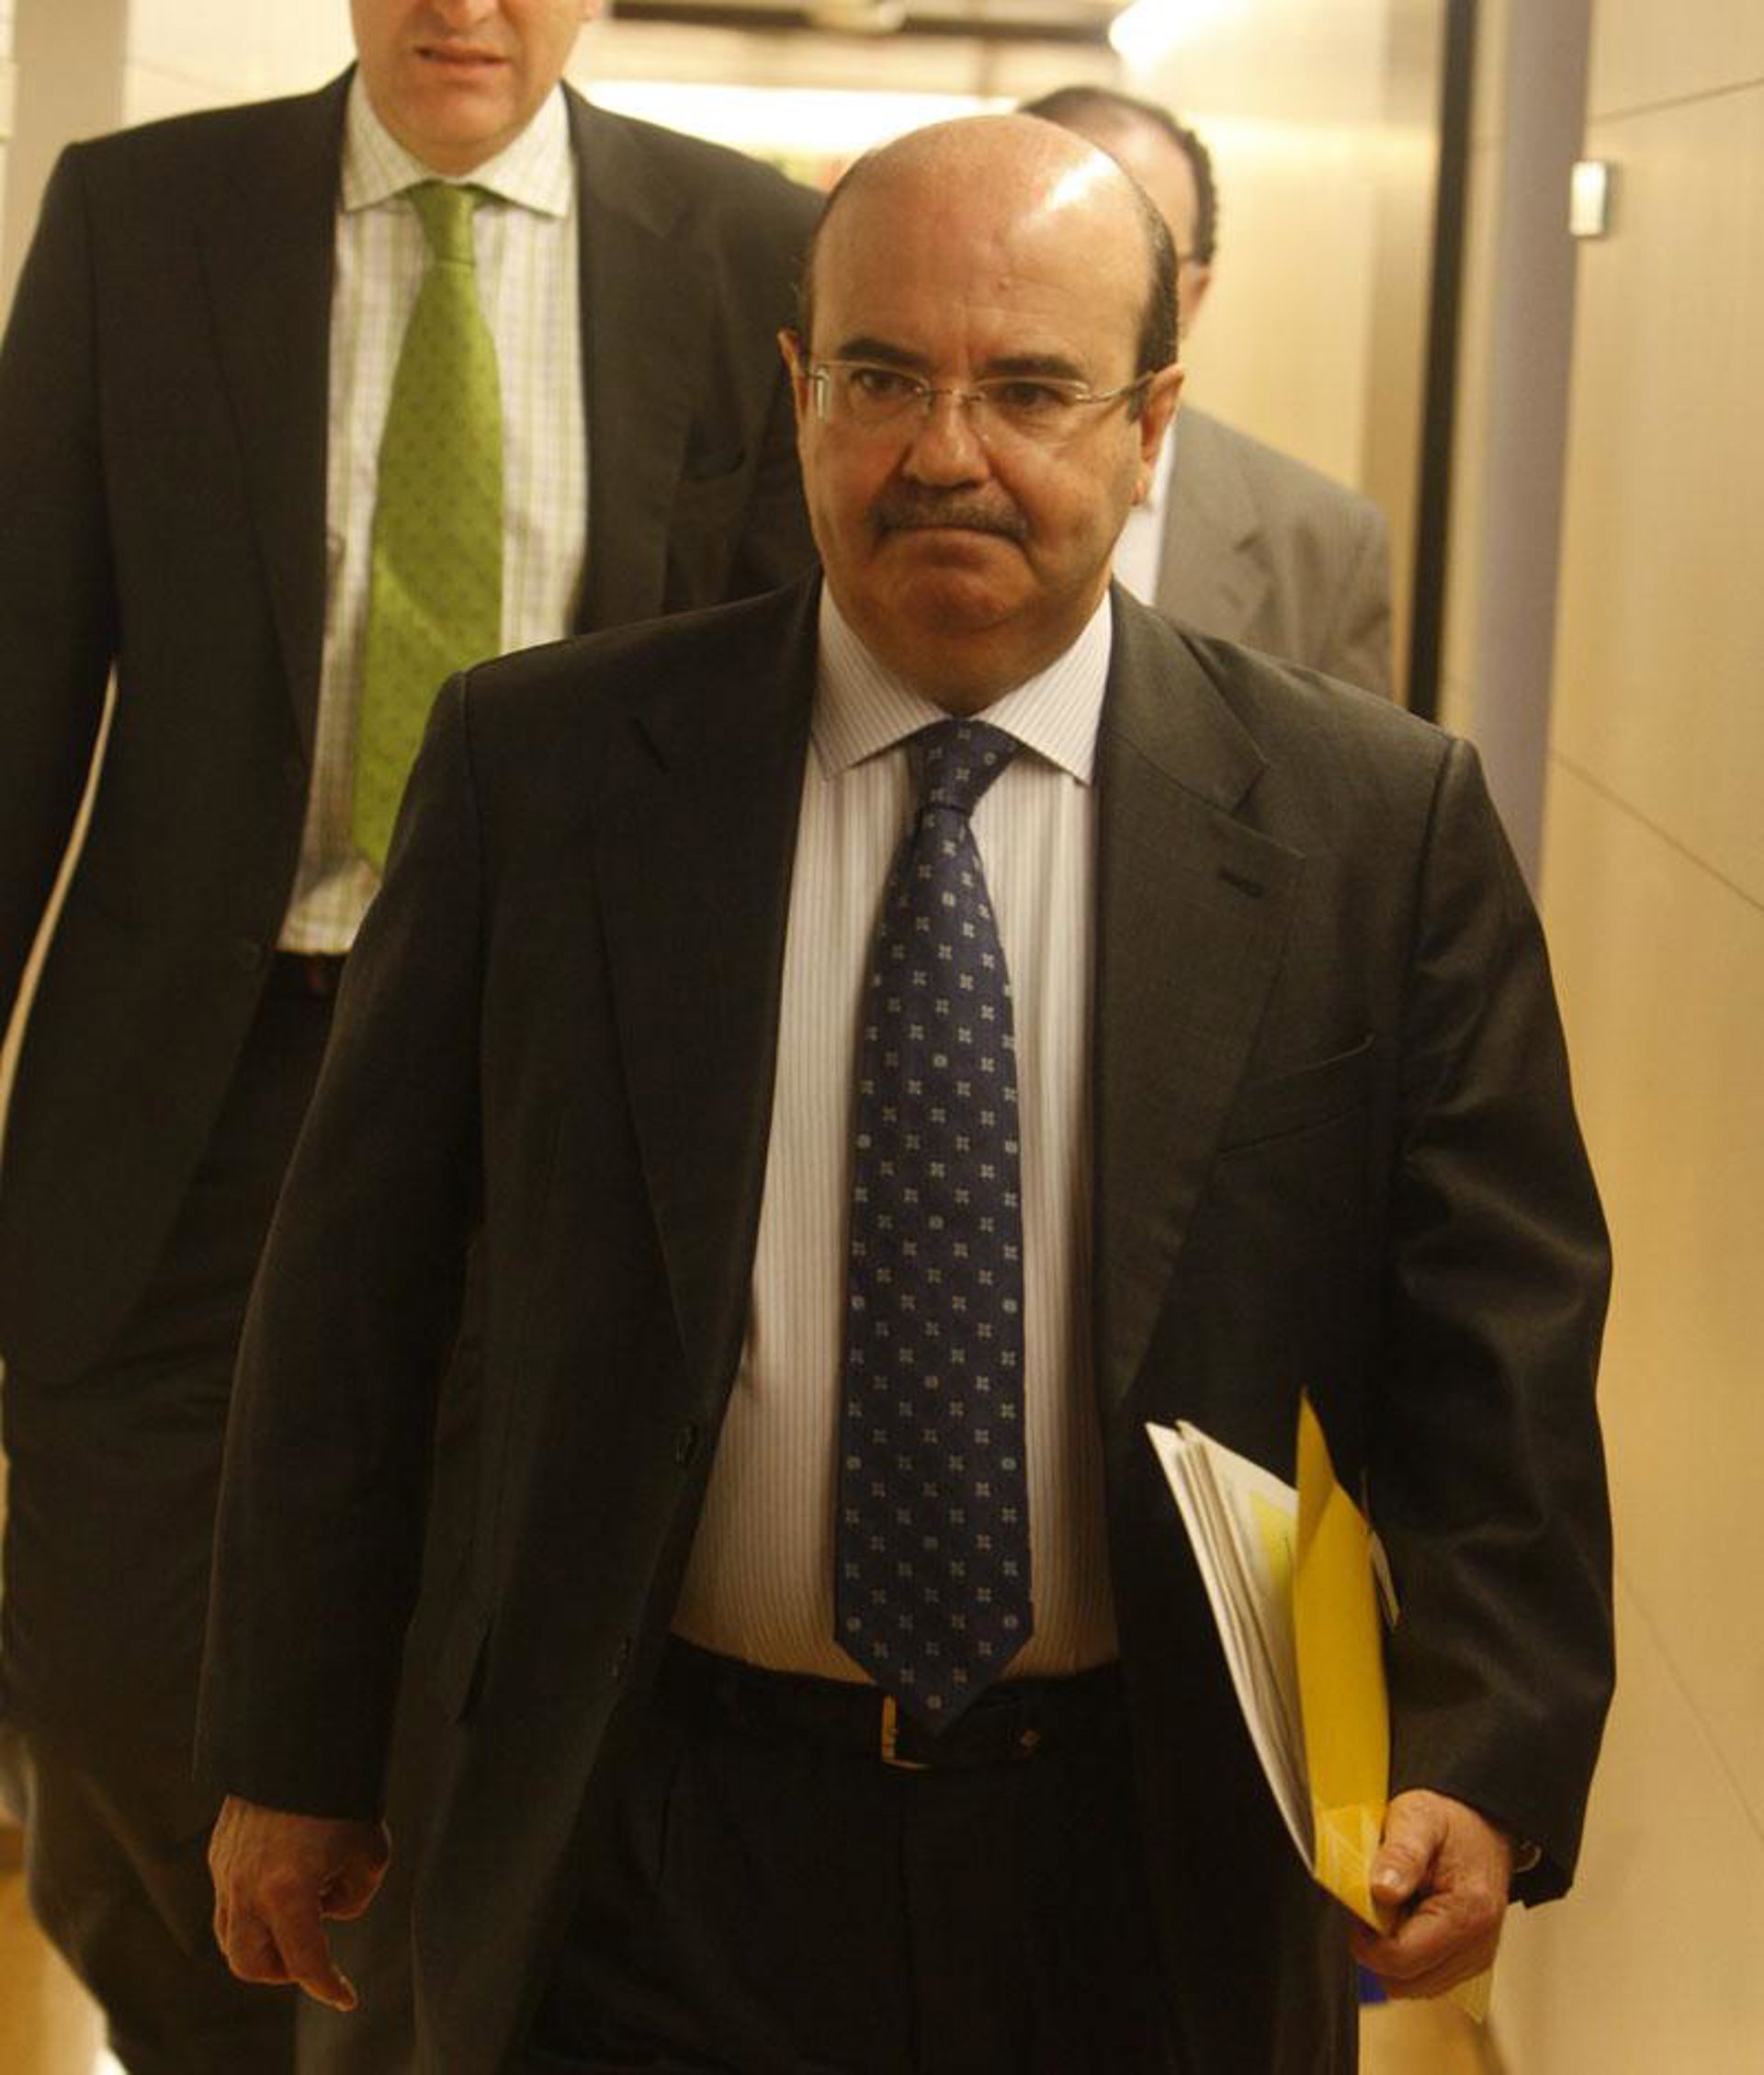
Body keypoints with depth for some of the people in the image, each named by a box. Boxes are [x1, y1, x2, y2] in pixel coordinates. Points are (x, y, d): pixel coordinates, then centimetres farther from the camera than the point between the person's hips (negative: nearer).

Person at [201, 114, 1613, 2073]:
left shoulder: (1383, 822, -4)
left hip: (1156, 1876, 1)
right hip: (651, 1852, 0)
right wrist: (291, 1756, 4)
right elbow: (352, 1288, 1)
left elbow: (1497, 1331, -3)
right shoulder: (535, 768, -4)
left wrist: (1483, 1755, -17)